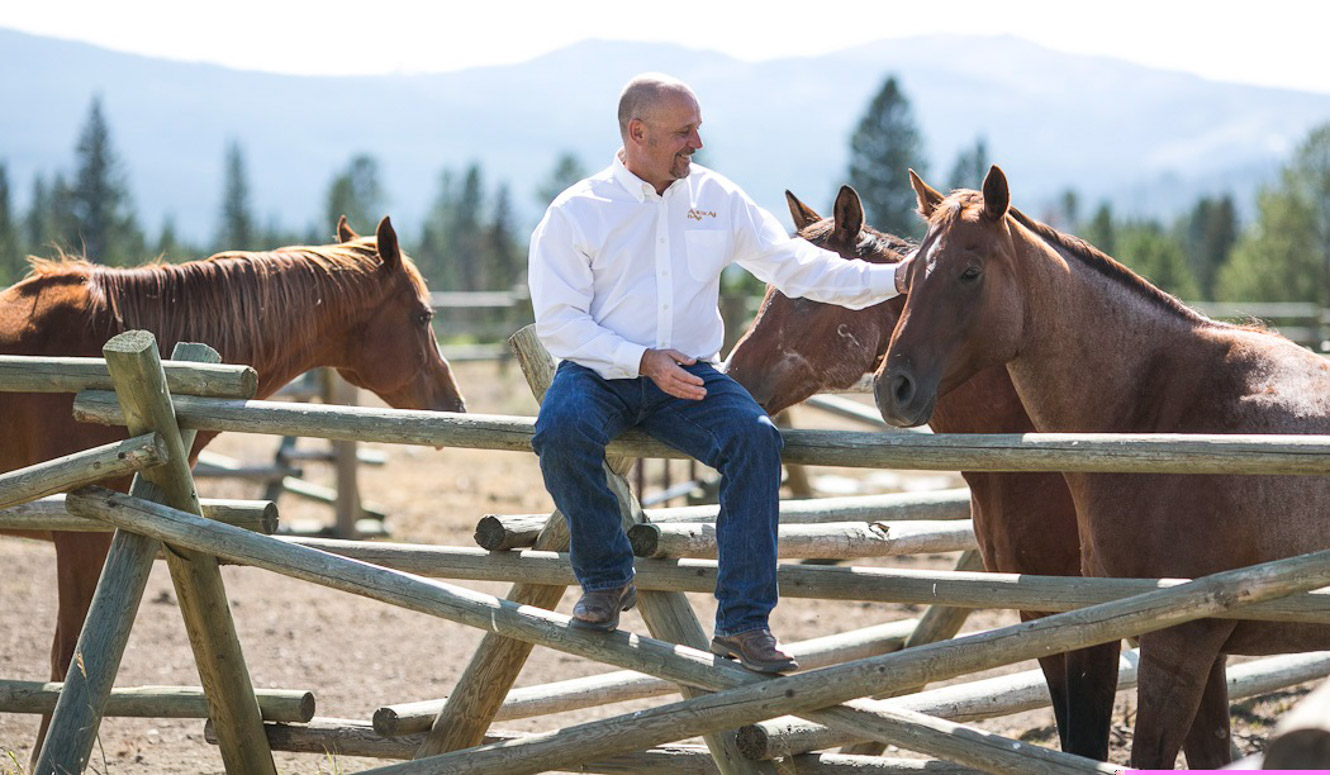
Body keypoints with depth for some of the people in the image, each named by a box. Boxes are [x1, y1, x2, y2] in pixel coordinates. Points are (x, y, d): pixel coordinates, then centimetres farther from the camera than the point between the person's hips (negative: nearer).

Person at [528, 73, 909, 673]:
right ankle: (606, 579, -10)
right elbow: (557, 322, -7)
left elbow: (794, 266, 7)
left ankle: (743, 621, -22)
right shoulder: (575, 213, -2)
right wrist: (643, 360, -20)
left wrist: (891, 280, -5)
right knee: (561, 432, -35)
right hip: (598, 373, -3)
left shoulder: (717, 200, 9)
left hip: (688, 377, 3)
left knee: (755, 438, -26)